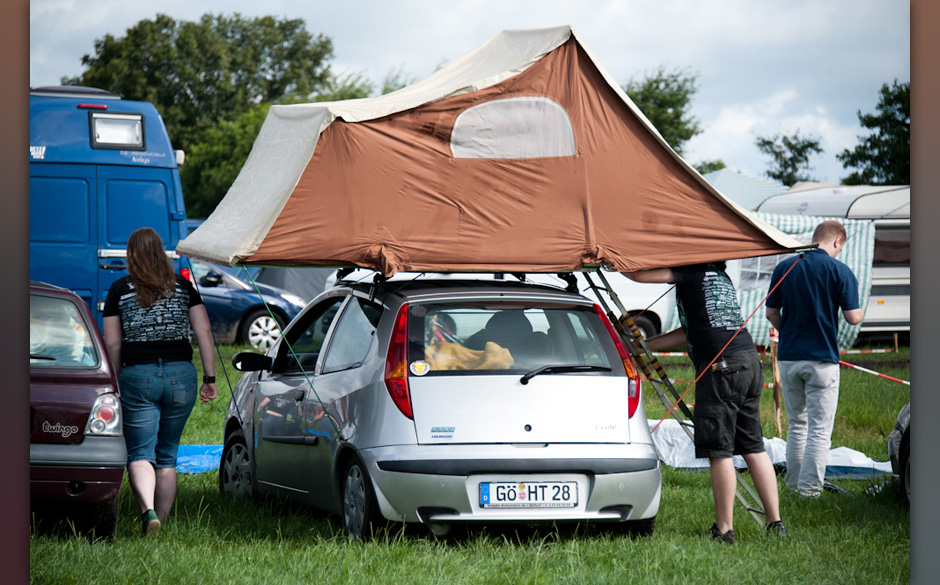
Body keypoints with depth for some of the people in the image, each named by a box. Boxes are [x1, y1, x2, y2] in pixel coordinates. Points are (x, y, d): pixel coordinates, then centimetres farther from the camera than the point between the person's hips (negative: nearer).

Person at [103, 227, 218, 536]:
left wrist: (114, 383, 12)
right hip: (180, 373, 2)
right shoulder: (183, 286, 7)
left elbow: (112, 344, 2)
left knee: (140, 453, -2)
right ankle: (161, 521, 15)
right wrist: (209, 377, 7)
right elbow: (204, 332, 2)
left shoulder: (120, 289, 2)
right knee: (167, 455, 14)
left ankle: (148, 510, -27)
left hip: (137, 375, -2)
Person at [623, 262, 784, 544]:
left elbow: (640, 274, -7)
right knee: (753, 448, 12)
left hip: (721, 365, -9)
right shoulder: (720, 276, 26)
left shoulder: (692, 270, 0)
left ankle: (724, 529, -5)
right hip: (749, 360, 9)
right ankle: (775, 523, 10)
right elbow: (690, 331, 29)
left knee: (719, 451, -6)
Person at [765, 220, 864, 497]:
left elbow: (771, 313, 7)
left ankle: (793, 482, 22)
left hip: (788, 357, 4)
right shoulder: (839, 271, -7)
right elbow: (852, 316, -8)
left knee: (797, 424, 18)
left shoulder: (784, 267, 4)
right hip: (822, 359, -4)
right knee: (820, 428, -1)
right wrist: (861, 313, 15)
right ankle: (810, 487, -6)